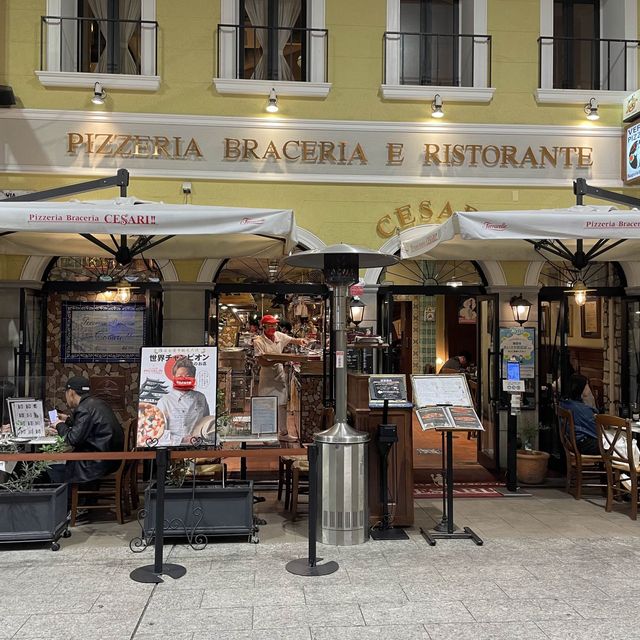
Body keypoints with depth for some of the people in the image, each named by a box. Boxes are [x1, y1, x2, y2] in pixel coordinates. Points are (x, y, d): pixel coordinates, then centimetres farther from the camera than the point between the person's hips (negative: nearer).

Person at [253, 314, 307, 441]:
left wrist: (300, 340, -8)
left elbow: (292, 340, 15)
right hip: (267, 376, -6)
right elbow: (261, 362, -20)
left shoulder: (279, 336, 2)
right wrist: (277, 361, -30)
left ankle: (283, 433, 20)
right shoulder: (258, 341, -15)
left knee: (282, 405, 10)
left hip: (280, 375, 6)